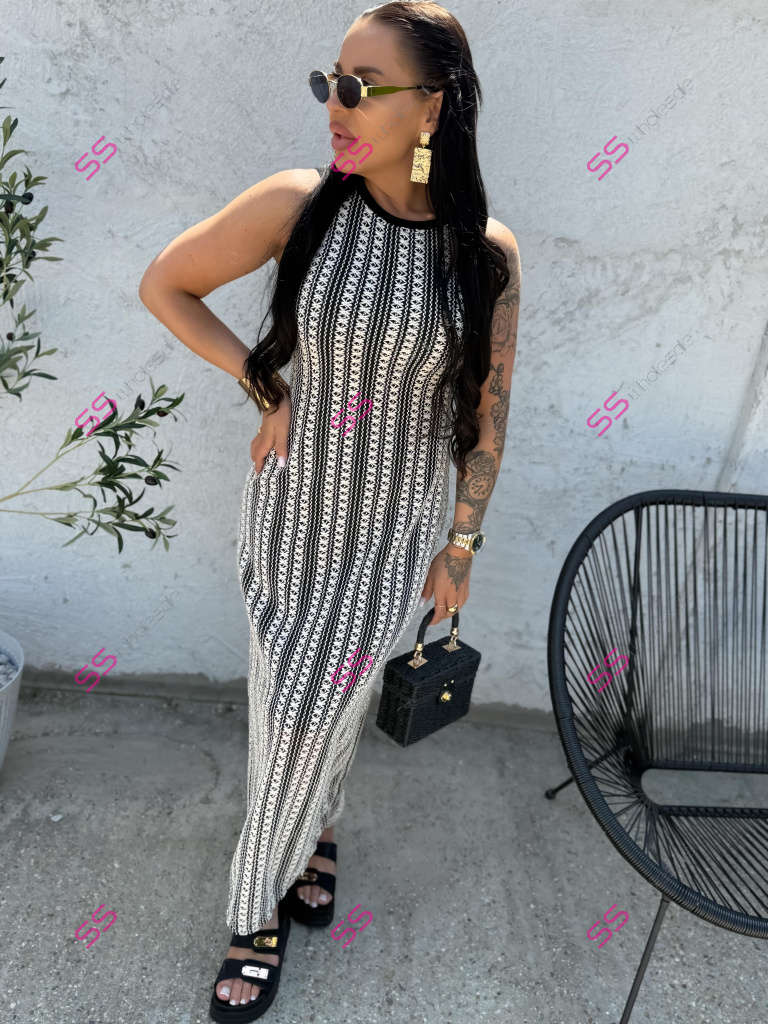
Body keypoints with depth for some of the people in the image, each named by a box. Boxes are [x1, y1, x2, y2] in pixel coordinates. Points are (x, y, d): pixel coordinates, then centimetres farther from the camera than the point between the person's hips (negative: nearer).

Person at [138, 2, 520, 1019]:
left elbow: (488, 411, -3)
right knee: (295, 703, 16)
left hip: (392, 525, -1)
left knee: (318, 706, 9)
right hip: (291, 506, 1)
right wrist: (268, 393, -7)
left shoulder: (487, 252, -11)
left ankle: (259, 907, 36)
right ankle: (318, 829, 50)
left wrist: (462, 545, 1)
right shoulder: (299, 204, -12)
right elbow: (163, 285, -2)